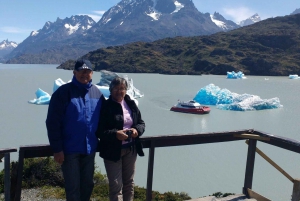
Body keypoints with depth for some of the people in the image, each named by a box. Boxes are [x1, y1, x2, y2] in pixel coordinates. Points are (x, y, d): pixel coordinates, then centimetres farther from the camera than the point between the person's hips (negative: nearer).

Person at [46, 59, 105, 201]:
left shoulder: (97, 93, 3)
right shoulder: (63, 92, -10)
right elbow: (53, 122, -12)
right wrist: (57, 148, -13)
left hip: (89, 148, 4)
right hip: (70, 148, -4)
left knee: (88, 184, 18)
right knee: (73, 186, 6)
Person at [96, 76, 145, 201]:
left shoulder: (131, 104, 4)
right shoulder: (105, 106, -11)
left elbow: (141, 123, 10)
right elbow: (99, 131, -14)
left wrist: (137, 130, -11)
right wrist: (115, 134, -27)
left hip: (130, 149, 5)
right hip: (113, 151, -5)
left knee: (129, 182, 19)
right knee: (116, 185, 2)